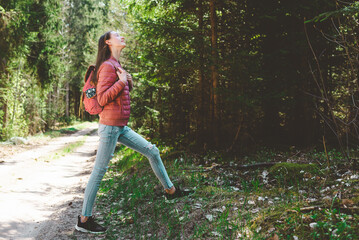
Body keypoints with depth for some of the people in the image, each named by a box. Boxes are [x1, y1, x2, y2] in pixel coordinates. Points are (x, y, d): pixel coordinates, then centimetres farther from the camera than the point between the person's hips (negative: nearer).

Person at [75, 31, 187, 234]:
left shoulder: (117, 66, 19)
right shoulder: (108, 66, -11)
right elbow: (102, 99, -17)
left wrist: (129, 82, 8)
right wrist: (122, 81, -16)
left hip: (122, 128, 10)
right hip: (110, 126, -10)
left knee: (152, 151, 13)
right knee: (100, 170, -5)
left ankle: (170, 190, 27)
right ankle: (84, 219, 5)